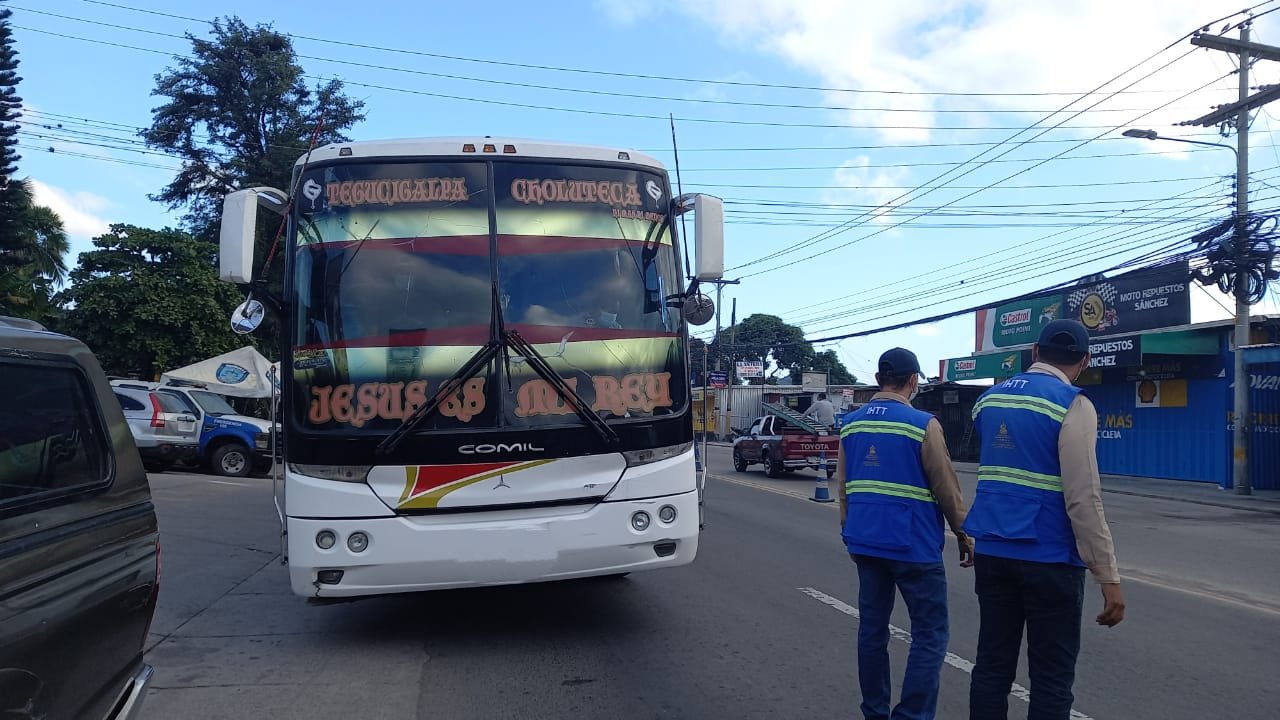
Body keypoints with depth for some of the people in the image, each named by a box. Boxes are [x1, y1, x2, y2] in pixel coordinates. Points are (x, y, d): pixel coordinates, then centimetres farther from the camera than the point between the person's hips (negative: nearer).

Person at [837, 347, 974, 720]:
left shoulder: (850, 423, 6)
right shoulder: (923, 424, -11)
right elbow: (946, 489, -7)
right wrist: (964, 536, 5)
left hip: (864, 542, 6)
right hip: (913, 546, -6)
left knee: (872, 627, 12)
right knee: (930, 636, 2)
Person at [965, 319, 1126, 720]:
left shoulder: (989, 399, 10)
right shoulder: (1072, 405, -10)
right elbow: (1083, 498, -16)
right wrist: (1108, 576, -13)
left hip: (991, 552, 6)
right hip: (1048, 559, -5)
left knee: (992, 665, 11)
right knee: (1051, 678, 5)